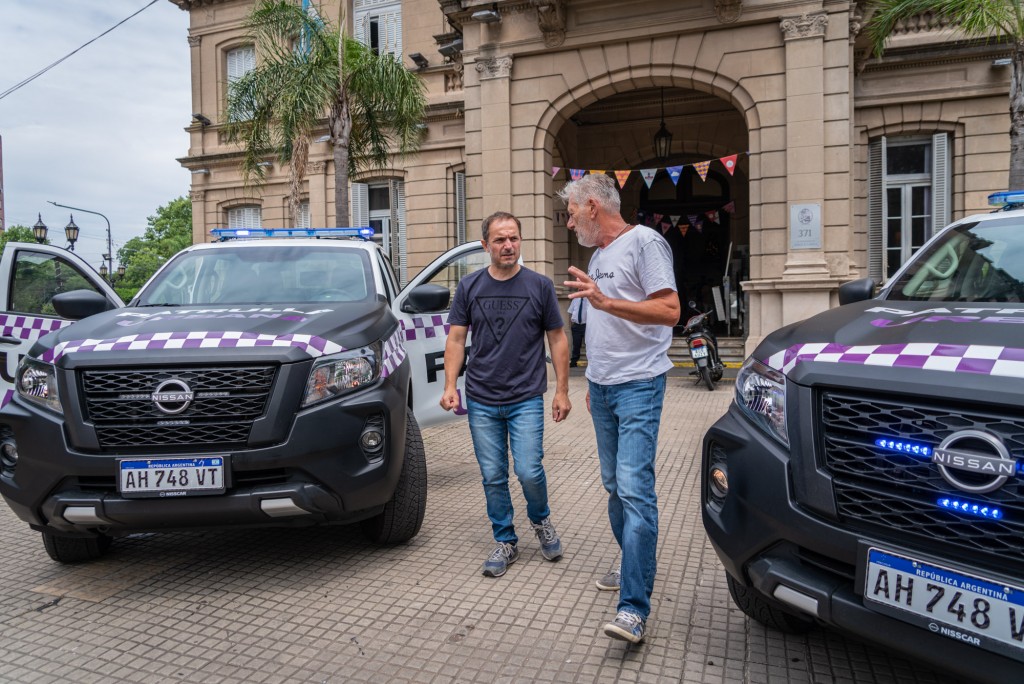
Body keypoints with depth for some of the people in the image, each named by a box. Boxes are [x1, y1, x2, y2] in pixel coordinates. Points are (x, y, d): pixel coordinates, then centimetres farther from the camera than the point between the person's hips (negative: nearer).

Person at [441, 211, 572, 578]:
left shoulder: (539, 286, 1)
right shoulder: (470, 286, 4)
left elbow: (557, 339, 4)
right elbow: (456, 339, 5)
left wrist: (562, 391, 0)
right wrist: (450, 386, -6)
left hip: (526, 399, -2)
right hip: (481, 400, 2)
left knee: (529, 471, -7)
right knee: (493, 477, 7)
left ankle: (541, 520, 25)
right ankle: (505, 542, 25)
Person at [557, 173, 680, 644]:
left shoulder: (644, 242, -8)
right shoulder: (597, 256, 18)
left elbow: (669, 310, -19)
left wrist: (605, 301, -27)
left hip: (638, 386, -9)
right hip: (602, 388, 9)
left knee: (634, 489, -14)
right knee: (615, 486, 14)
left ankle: (634, 608, -12)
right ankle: (637, 564, 31)